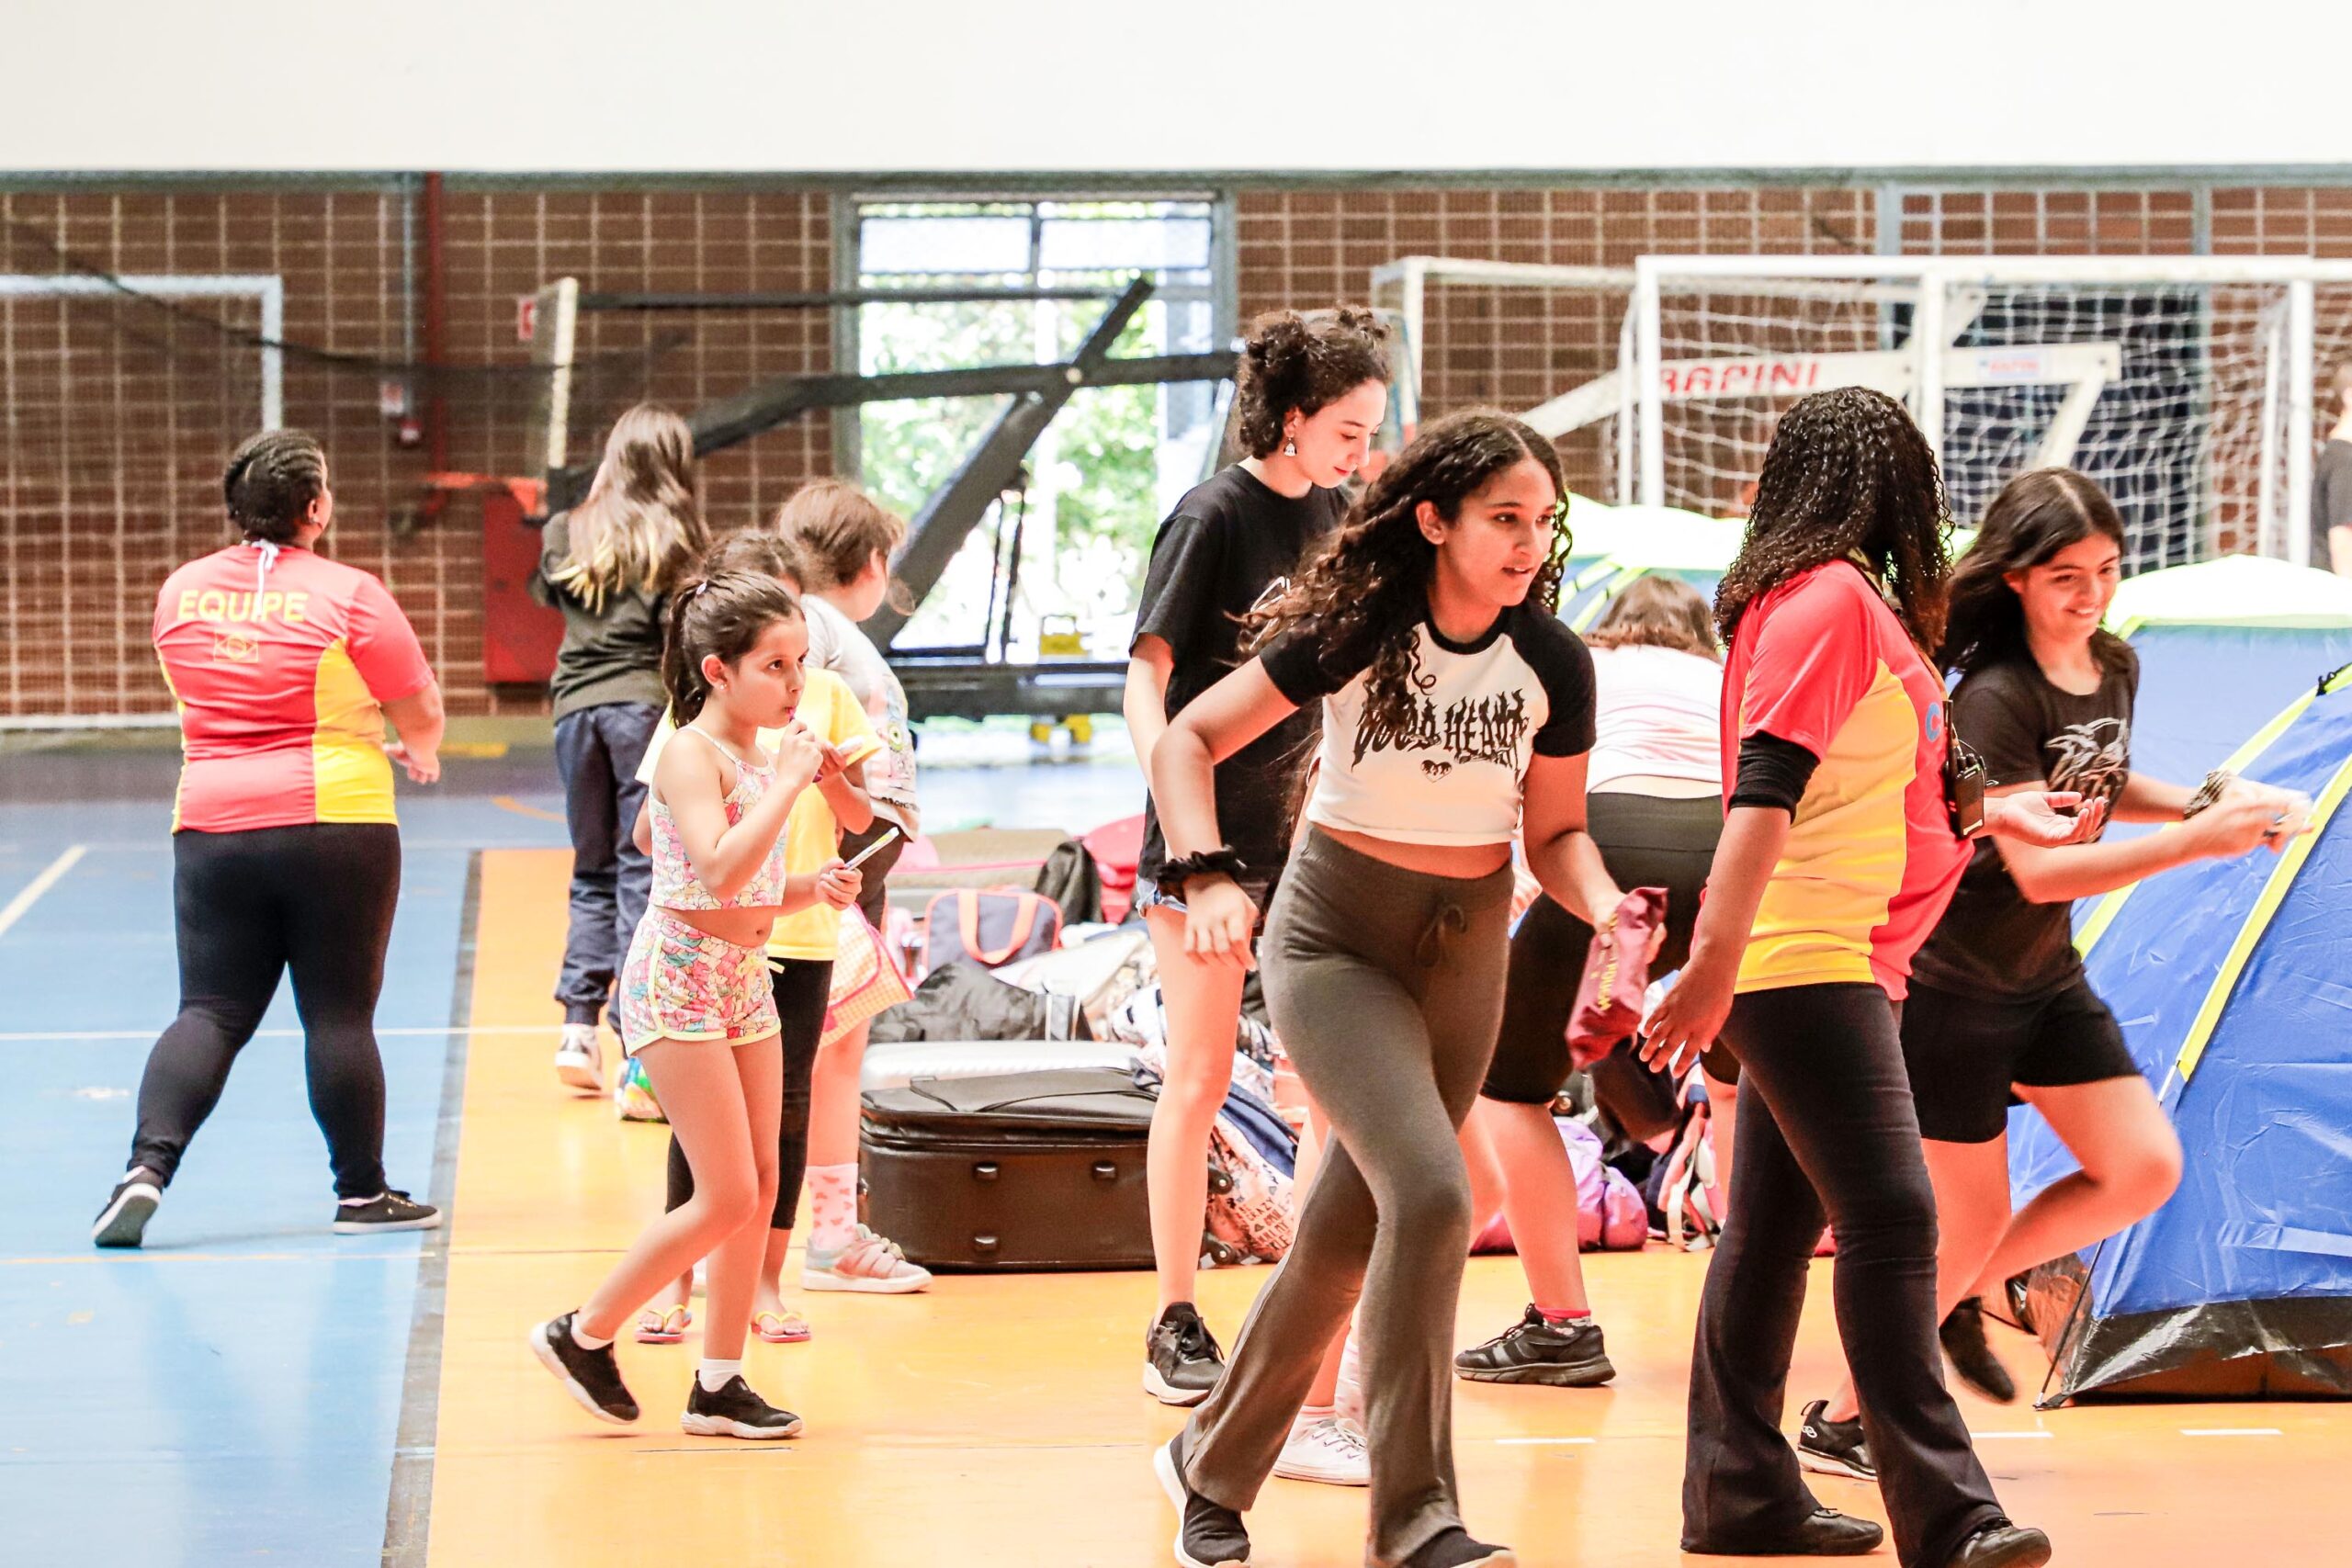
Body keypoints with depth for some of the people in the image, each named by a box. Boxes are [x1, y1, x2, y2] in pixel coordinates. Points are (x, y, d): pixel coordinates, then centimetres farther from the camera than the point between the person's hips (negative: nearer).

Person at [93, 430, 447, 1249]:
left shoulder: (180, 592, 7)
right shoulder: (348, 595, -7)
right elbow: (422, 714, 0)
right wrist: (419, 754, 25)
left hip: (211, 822, 4)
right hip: (334, 822, -4)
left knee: (210, 1012, 6)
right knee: (340, 1014, 4)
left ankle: (148, 1165, -11)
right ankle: (361, 1191, 11)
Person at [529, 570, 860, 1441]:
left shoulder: (759, 757, 11)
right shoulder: (692, 756, -15)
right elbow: (719, 871, -29)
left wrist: (811, 888, 2)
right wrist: (787, 785, -24)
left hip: (745, 977, 9)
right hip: (679, 978, -9)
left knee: (761, 1185, 6)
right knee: (727, 1197, -9)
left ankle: (719, 1382, 13)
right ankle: (584, 1334, 6)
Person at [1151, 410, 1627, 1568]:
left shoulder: (1553, 664, -6)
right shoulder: (1358, 633, -16)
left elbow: (1554, 833, 4)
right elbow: (1187, 743, -13)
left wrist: (1609, 906, -17)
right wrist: (1209, 876, -28)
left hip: (1465, 952, 4)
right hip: (1336, 939, -4)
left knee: (1348, 1234, 10)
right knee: (1430, 1194, -23)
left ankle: (1213, 1467, 32)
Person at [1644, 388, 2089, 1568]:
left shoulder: (1832, 598, 17)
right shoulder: (1834, 597, -13)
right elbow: (1765, 787, -21)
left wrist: (1988, 813, 35)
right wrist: (1715, 964, -26)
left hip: (1824, 963, 10)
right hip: (1806, 959, -10)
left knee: (1775, 1226, 12)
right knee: (1888, 1217, -13)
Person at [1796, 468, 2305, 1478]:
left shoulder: (2115, 670, 2)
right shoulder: (1993, 699, -23)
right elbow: (2038, 868, -29)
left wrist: (2211, 803, 3)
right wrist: (2194, 843, -34)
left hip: (2045, 975, 8)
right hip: (1950, 983, -8)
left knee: (2145, 1169, 0)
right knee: (1971, 1221, -3)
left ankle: (1958, 1298, 18)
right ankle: (1844, 1421, 15)